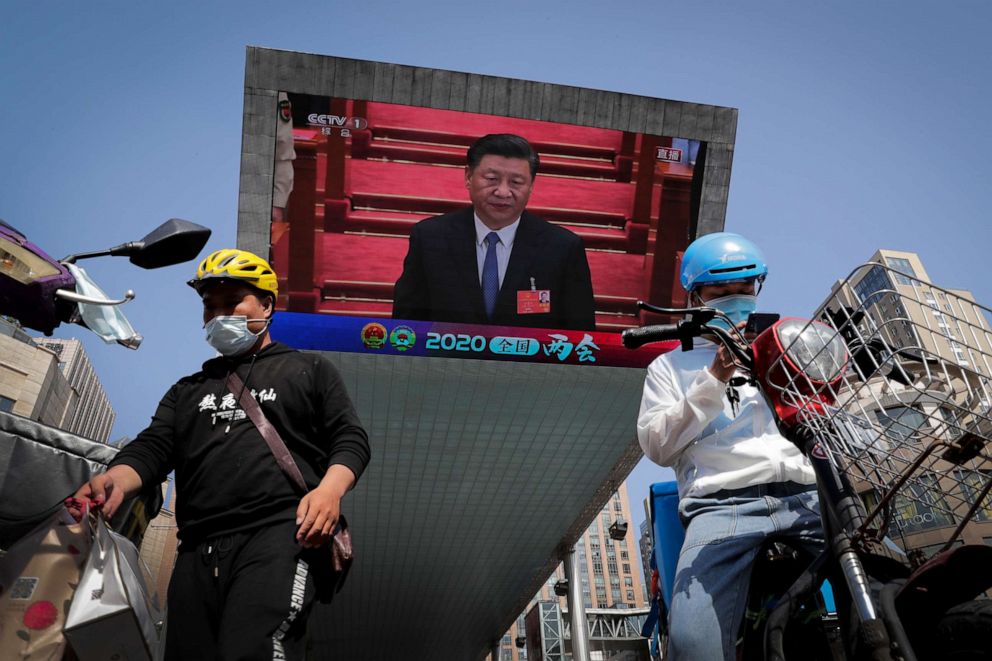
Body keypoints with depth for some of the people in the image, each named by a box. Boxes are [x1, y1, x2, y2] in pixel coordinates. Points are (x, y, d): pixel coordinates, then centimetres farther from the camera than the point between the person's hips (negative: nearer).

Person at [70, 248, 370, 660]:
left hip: (279, 535, -5)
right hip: (198, 550, 5)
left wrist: (329, 490, -13)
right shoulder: (188, 390, 28)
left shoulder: (309, 369, 17)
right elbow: (153, 448, 14)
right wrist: (117, 480, -10)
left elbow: (350, 438, 8)